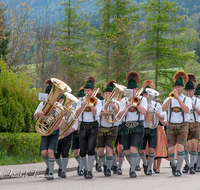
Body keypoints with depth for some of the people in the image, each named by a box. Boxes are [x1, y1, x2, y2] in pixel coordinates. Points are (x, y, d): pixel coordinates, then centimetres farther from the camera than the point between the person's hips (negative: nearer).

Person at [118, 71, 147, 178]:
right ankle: (132, 165, 32)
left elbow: (144, 112, -13)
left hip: (137, 127, -3)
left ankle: (133, 171, -12)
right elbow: (120, 116, 1)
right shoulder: (124, 100, 12)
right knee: (127, 151, 4)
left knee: (134, 149, -18)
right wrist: (126, 108, -14)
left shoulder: (142, 99, 6)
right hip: (126, 127, 3)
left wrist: (136, 103, -15)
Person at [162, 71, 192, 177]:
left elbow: (187, 110, -16)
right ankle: (173, 164, 27)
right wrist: (171, 97, -18)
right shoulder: (169, 99, 10)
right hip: (171, 126, 2)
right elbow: (164, 109, -10)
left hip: (182, 126, -2)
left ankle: (178, 169, -9)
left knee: (180, 147, -17)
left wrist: (178, 98, -19)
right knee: (170, 150, -3)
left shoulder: (187, 99, 4)